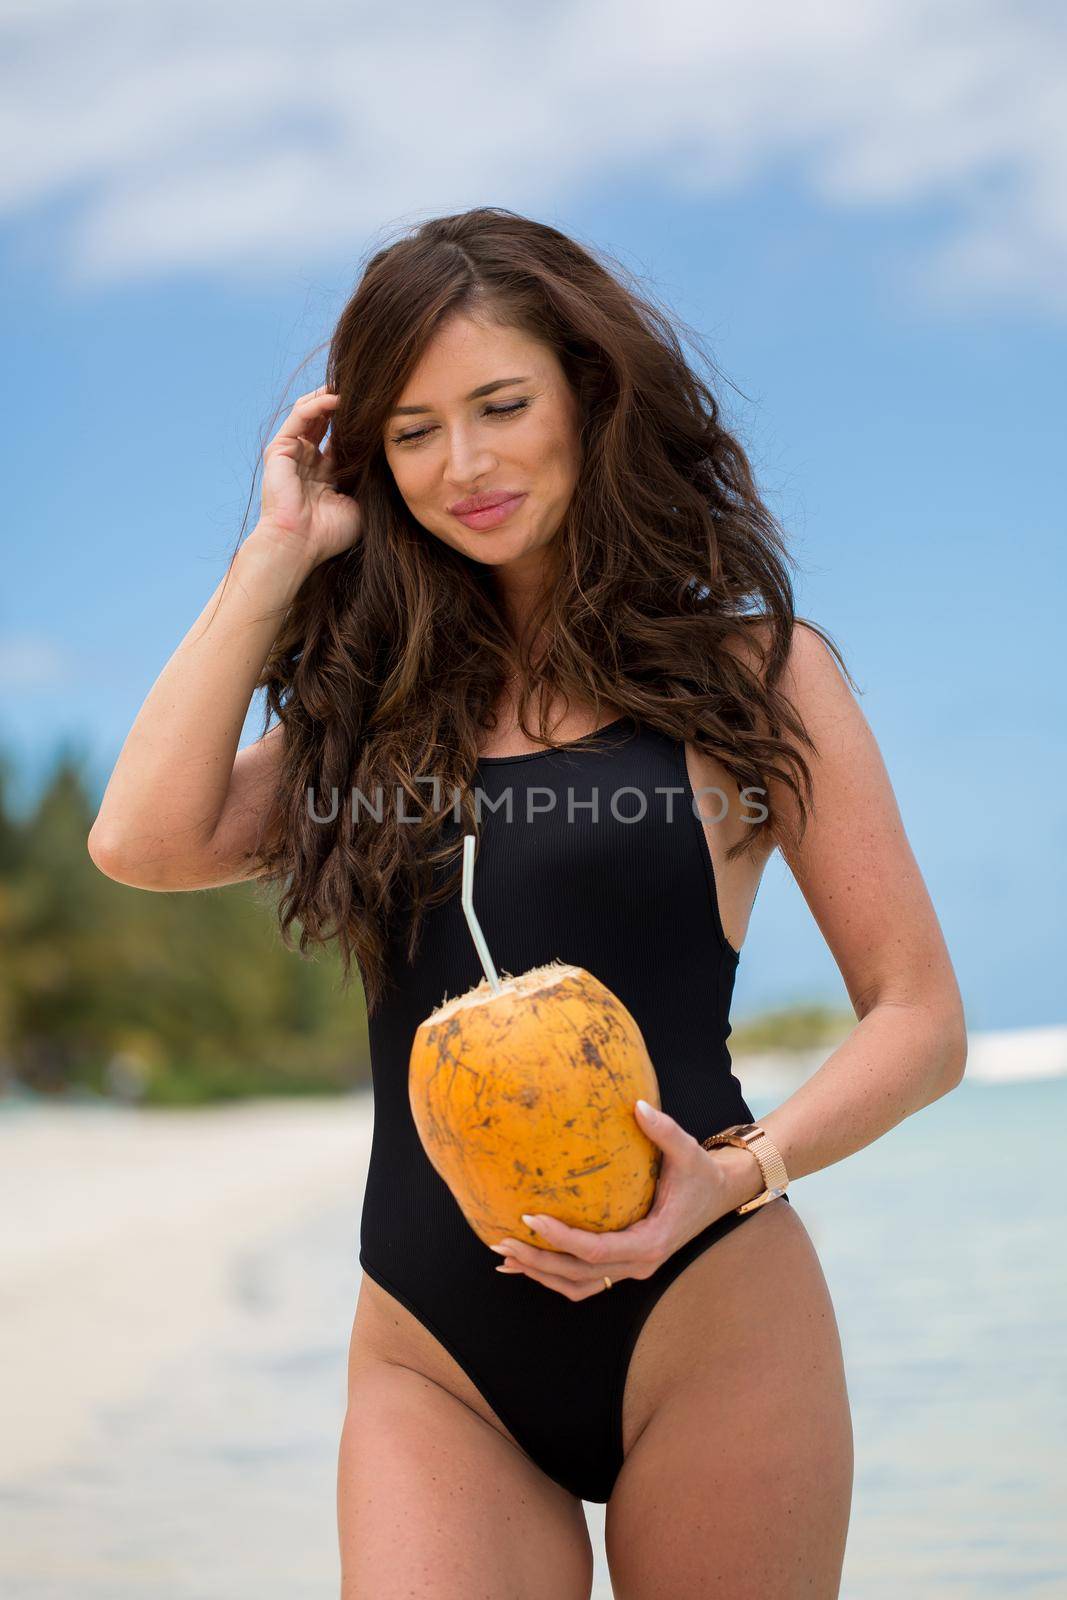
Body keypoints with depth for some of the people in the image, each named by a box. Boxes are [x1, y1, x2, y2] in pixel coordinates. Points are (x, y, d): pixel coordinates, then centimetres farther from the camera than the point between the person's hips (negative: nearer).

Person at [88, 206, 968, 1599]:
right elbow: (145, 842, -4)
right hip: (431, 1363, 2)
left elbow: (922, 1021, 0)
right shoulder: (386, 695, 12)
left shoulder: (750, 669, 2)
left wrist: (735, 1173, -18)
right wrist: (277, 553, 3)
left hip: (701, 1328, -2)